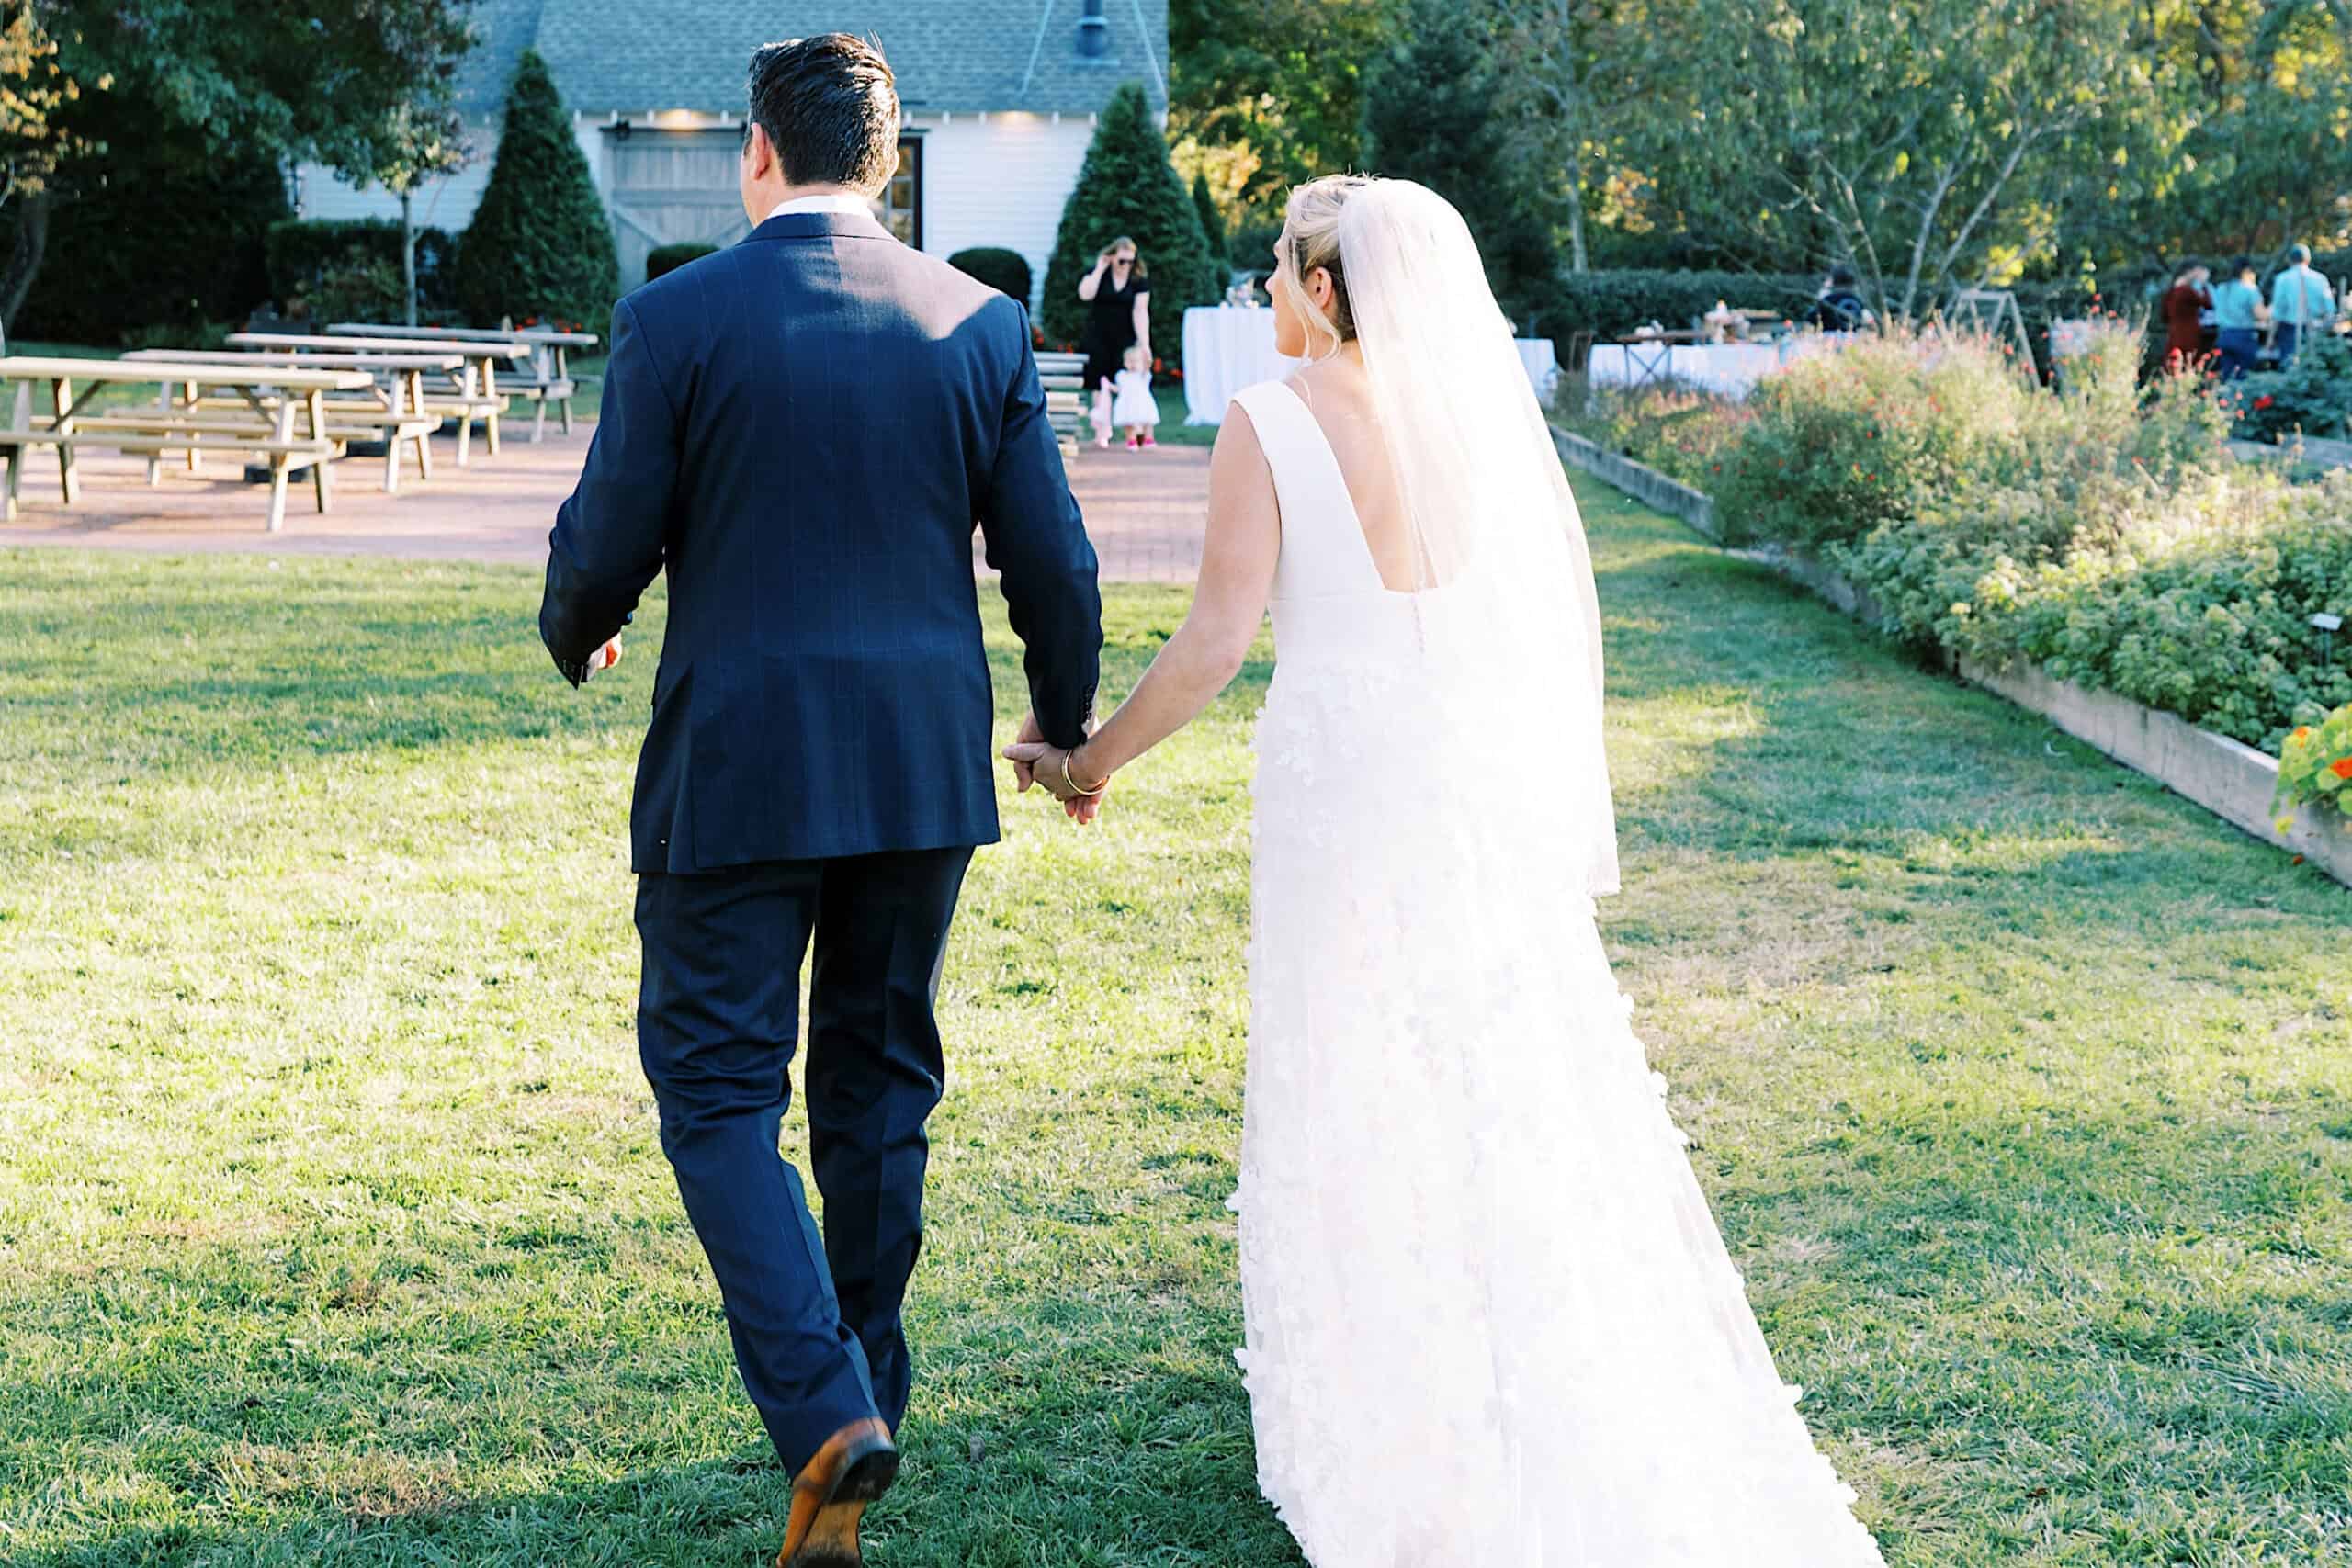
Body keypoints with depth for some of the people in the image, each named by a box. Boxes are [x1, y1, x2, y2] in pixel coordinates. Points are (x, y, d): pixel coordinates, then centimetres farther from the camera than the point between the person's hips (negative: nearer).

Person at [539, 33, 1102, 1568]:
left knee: (718, 1091, 5)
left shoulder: (677, 318, -9)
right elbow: (1055, 566, 3)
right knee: (880, 1082, 18)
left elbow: (607, 543, -6)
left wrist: (578, 638, 18)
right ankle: (866, 1385, 31)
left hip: (736, 769, -4)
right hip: (923, 765, 4)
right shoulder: (983, 326, 0)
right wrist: (1067, 720, 20)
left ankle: (824, 1412, -10)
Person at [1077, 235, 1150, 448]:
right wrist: (1099, 270, -15)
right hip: (1099, 338, 0)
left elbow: (1140, 312, -9)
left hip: (1125, 338, 0)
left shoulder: (1139, 280, -2)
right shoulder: (1099, 274, -1)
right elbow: (1085, 294, -18)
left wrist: (1145, 344, -15)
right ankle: (1102, 430, 5)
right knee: (1101, 384, -1)